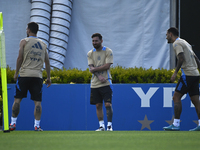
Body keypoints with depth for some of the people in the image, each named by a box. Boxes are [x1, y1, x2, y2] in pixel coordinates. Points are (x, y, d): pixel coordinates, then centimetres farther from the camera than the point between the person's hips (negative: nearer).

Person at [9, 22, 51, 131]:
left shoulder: (24, 42, 3)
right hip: (38, 76, 2)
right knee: (37, 101, 0)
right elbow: (47, 62, 13)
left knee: (17, 99, 5)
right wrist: (48, 77, 15)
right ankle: (37, 125, -8)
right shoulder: (43, 44, 14)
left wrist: (16, 73, 5)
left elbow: (20, 58, -2)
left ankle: (13, 123, 4)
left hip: (24, 74, -2)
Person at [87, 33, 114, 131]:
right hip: (95, 84, 4)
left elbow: (107, 66, -11)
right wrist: (99, 76, -16)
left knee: (108, 104, -9)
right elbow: (91, 68, 0)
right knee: (98, 105, 5)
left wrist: (94, 69, -7)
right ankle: (101, 126, 10)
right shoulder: (90, 53, 10)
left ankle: (109, 125, -4)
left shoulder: (108, 52, 0)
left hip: (106, 83, -4)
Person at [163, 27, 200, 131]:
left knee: (176, 97, -6)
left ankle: (176, 124, -10)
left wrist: (175, 73, -20)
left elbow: (181, 58, -19)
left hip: (187, 74, -9)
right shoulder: (185, 43, 24)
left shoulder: (177, 43, -4)